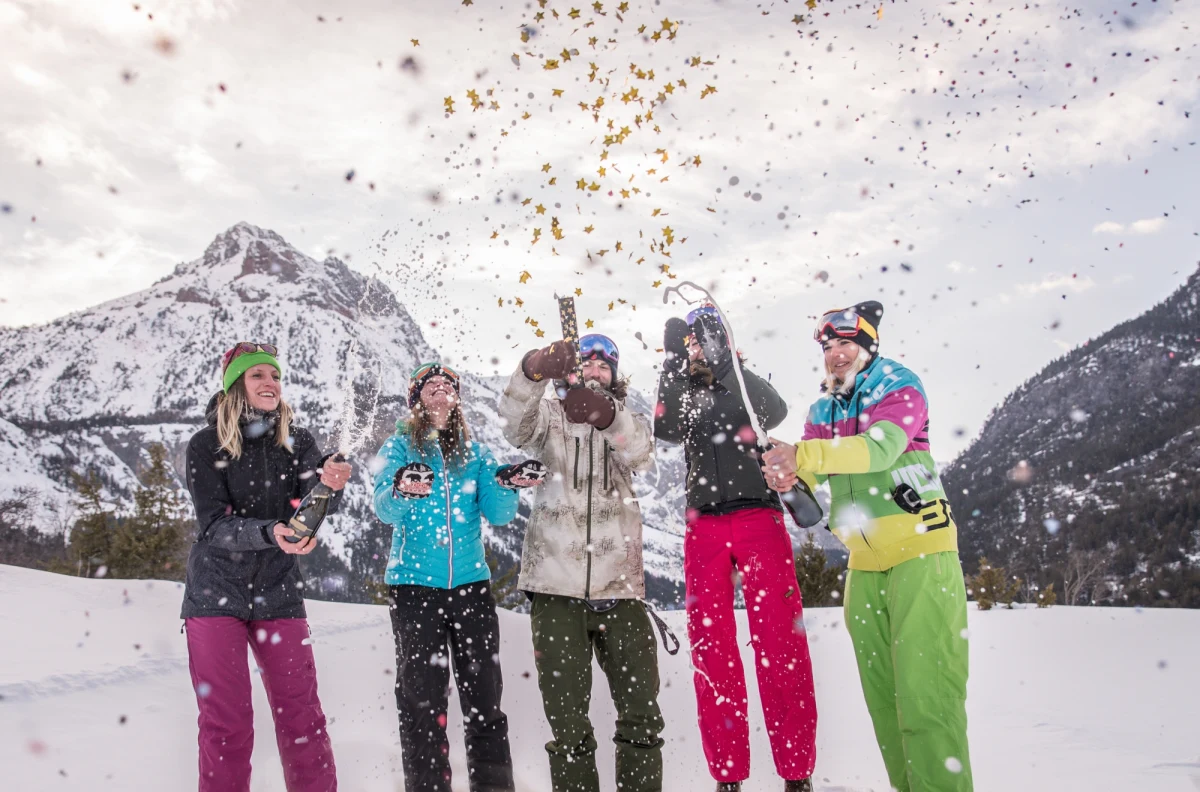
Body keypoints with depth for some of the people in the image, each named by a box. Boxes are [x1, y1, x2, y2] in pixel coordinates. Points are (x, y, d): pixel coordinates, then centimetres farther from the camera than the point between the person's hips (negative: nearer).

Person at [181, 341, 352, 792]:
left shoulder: (297, 442, 3)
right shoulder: (206, 446, -4)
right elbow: (214, 524, -13)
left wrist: (329, 481, -37)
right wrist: (270, 534, -32)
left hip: (278, 596, 2)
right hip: (216, 596, -2)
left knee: (302, 716, 1)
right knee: (226, 723, 0)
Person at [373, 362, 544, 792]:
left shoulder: (474, 451, 12)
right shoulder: (401, 445, 5)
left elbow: (498, 513, 3)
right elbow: (384, 509, -9)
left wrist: (507, 485, -18)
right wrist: (402, 490, -32)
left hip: (471, 583, 2)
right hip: (414, 583, -2)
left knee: (485, 696, 2)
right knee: (421, 700, -1)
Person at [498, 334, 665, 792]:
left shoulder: (630, 422, 13)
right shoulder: (549, 417, 11)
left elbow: (641, 453, -11)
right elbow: (516, 425, -13)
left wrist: (606, 416, -34)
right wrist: (534, 371, -35)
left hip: (620, 586, 1)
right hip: (556, 586, -1)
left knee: (641, 714, 3)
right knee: (567, 722, 3)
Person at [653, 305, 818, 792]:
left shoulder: (749, 391, 12)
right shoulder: (683, 400, 18)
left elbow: (775, 411, -12)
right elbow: (664, 428, -5)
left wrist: (723, 360, -18)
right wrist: (673, 359, -10)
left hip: (759, 519, -2)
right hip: (704, 529, 3)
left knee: (780, 646, -7)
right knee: (712, 651, 0)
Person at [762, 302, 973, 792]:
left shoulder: (900, 388, -6)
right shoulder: (823, 410, 14)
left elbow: (881, 448, -24)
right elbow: (812, 471, 4)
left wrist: (805, 456, -35)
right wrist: (786, 473, -20)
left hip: (920, 549, -6)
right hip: (864, 563, 7)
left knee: (924, 691, -13)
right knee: (881, 693, 10)